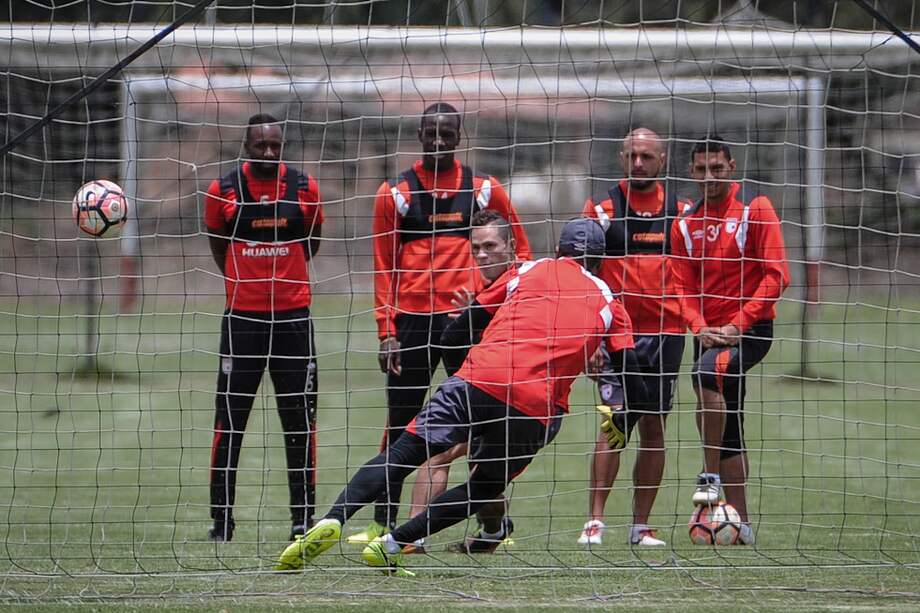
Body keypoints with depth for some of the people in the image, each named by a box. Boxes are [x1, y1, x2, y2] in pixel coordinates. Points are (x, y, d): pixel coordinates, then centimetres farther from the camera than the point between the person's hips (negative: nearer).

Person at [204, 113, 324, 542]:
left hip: (293, 316, 1)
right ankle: (221, 518, 5)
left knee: (300, 419, 4)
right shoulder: (223, 192, -3)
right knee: (229, 419, -1)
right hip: (242, 317, -1)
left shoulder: (304, 188, 0)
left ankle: (303, 516, 11)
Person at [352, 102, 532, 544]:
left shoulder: (485, 190, 8)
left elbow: (519, 251, 15)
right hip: (412, 320, 0)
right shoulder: (395, 193, 6)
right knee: (400, 425, 3)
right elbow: (384, 267, 5)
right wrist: (386, 332, -2)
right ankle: (383, 523, 9)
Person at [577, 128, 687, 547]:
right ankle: (595, 521, -13)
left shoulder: (679, 212, 9)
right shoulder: (603, 208, 2)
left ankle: (641, 526, 10)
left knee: (654, 427, 4)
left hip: (666, 332, 3)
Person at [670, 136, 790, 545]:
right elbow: (684, 288, 9)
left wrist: (738, 324, -16)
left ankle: (711, 477, -26)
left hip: (751, 328, -6)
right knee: (728, 434, 7)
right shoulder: (685, 224, 10)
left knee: (707, 371, -34)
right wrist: (699, 327, -11)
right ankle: (741, 524, 12)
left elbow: (777, 275, -9)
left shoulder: (755, 208, -4)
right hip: (711, 336, 6)